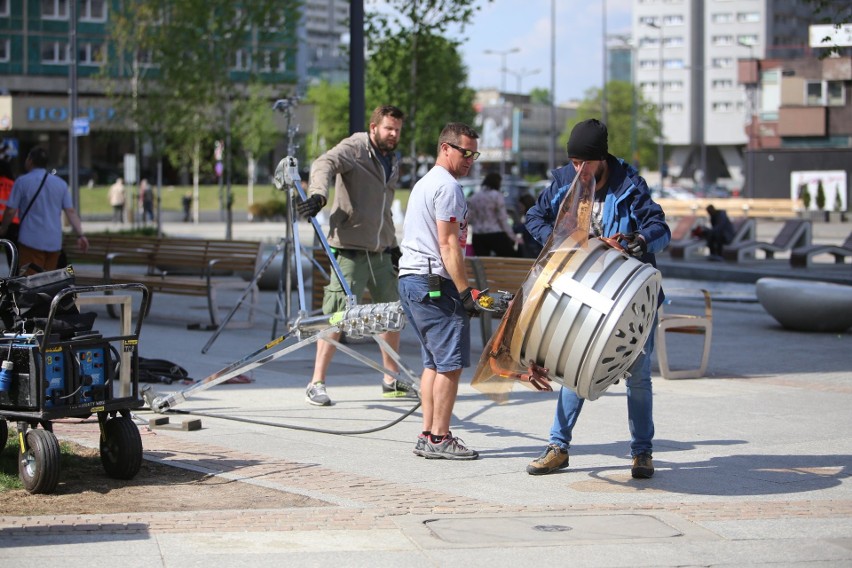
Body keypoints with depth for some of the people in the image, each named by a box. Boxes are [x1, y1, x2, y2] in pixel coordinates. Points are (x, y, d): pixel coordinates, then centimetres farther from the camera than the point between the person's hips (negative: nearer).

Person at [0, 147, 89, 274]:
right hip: (54, 242, 5)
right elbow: (71, 212, 3)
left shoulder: (22, 182, -5)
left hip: (31, 241, -5)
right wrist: (80, 234, 2)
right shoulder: (60, 183, 8)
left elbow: (11, 211, -5)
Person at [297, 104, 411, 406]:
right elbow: (325, 164, -27)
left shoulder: (393, 161, 17)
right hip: (351, 249, -8)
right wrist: (319, 194, -46)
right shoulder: (354, 148, -7)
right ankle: (317, 383, -2)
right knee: (338, 315, -9)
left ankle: (392, 380, 23)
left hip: (380, 252, 8)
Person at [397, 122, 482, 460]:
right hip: (435, 282, -10)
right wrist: (467, 292, -17)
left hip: (410, 279, 10)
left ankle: (428, 435, 12)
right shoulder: (448, 186, -10)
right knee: (451, 363, -6)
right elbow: (448, 244, -16)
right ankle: (439, 438, -5)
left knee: (434, 362, 13)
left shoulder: (424, 183, 22)